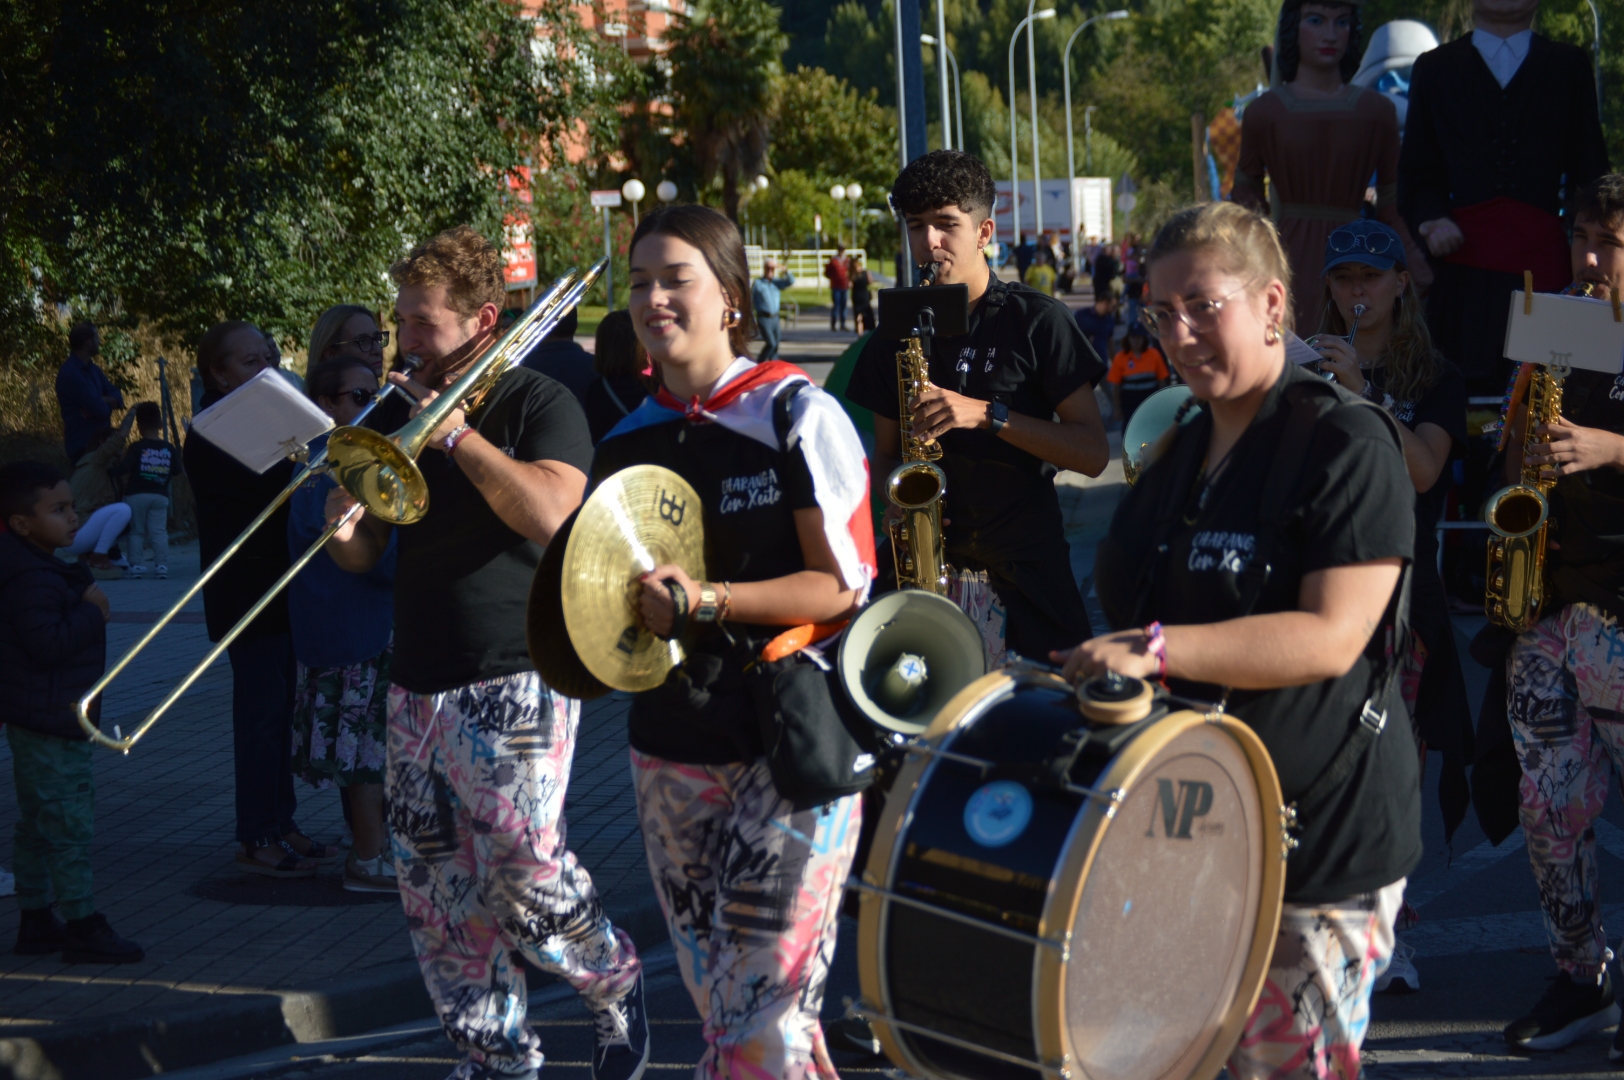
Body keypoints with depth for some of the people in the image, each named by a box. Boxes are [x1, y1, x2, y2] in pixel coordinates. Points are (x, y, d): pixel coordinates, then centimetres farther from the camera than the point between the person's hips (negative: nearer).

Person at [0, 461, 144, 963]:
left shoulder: (41, 569, 12)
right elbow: (48, 643, -28)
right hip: (53, 724, -11)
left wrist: (85, 603, 7)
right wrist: (92, 611, -18)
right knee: (69, 827, -6)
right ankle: (83, 927, -1)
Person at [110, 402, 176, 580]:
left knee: (137, 531, 7)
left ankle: (136, 565, 3)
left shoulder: (137, 447, -8)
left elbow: (122, 469, -17)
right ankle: (161, 565, -3)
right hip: (160, 495, 2)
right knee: (159, 531, 3)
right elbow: (175, 470, 10)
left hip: (136, 495, -2)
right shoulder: (169, 449, 3)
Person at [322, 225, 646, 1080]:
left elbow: (548, 510, -22)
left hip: (514, 680, -6)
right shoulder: (395, 415, 14)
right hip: (419, 682, 6)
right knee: (435, 891, 6)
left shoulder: (540, 404, -3)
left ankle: (615, 987, 18)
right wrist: (343, 526, -8)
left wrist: (454, 433, -16)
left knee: (527, 875, -9)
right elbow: (362, 556, 15)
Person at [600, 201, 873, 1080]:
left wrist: (708, 602, -20)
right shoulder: (627, 443, 9)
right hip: (671, 752, 6)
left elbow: (843, 584, -11)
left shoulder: (797, 416, -7)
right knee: (720, 1009, 12)